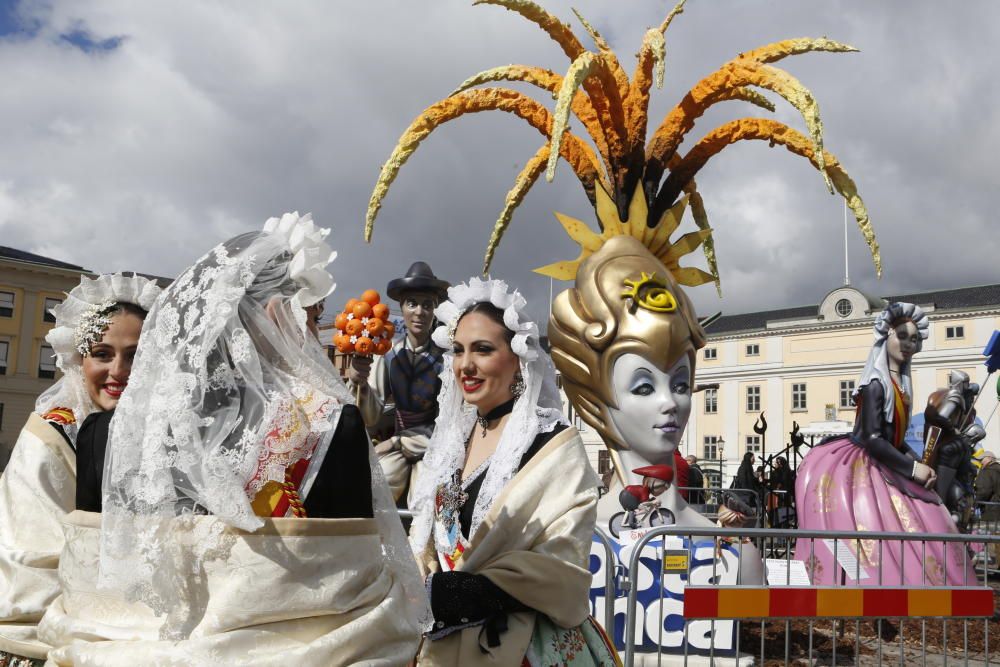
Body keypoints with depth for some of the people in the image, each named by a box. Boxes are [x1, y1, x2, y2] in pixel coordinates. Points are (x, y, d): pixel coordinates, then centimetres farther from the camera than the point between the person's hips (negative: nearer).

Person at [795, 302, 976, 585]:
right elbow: (873, 439, -22)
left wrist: (917, 464, 0)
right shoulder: (877, 384, -16)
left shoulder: (900, 382, 12)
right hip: (863, 470, -9)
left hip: (884, 469, 9)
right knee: (876, 545, -14)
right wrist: (913, 468, -14)